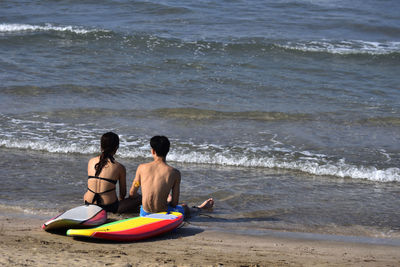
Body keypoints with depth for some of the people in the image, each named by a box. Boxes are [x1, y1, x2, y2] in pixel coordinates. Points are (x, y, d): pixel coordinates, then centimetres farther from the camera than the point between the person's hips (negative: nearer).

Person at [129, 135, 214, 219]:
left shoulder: (142, 168, -5)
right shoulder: (174, 173, -10)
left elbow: (132, 194, 5)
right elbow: (175, 202, -4)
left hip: (145, 213, 2)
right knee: (185, 208, 31)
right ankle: (200, 208, 61)